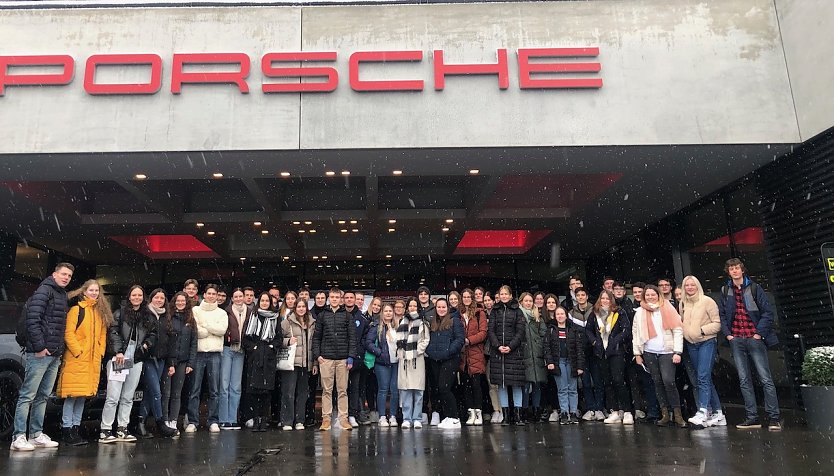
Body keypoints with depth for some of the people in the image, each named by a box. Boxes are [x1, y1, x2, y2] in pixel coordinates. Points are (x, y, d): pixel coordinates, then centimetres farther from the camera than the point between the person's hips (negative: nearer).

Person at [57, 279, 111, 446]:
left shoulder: (101, 312, 16)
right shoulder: (76, 310, -3)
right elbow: (68, 333, -10)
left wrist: (100, 353, 7)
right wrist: (78, 352, -15)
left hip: (93, 361, 6)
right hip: (75, 359, -6)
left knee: (83, 395, 9)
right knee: (72, 395, -6)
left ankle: (76, 428, 16)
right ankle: (67, 429, 1)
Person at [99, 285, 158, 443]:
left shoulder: (149, 316, 15)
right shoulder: (120, 313, 2)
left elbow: (153, 334, 19)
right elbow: (113, 332, -5)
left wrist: (147, 344, 0)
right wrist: (118, 351, -14)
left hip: (136, 360, 4)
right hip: (119, 358, -4)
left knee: (128, 398, 9)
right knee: (113, 397, -6)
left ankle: (122, 430, 15)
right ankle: (105, 431, 0)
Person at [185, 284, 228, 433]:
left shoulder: (222, 313, 14)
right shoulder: (195, 310, 10)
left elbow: (223, 329, -5)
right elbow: (193, 330, -4)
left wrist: (204, 325, -3)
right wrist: (213, 330, -3)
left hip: (215, 353, 1)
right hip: (198, 352, -1)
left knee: (214, 390, 2)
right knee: (195, 389, -1)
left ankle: (213, 421, 7)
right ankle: (192, 422, 5)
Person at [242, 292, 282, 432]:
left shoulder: (276, 318, 10)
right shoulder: (252, 316, 11)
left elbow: (279, 339, 9)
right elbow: (245, 336, 7)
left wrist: (271, 347, -5)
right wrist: (252, 347, -4)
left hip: (269, 357, 0)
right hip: (253, 357, 0)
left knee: (266, 389, -3)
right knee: (252, 389, -5)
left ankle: (263, 419, 5)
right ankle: (256, 418, 4)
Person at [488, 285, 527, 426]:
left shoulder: (517, 311, 7)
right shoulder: (494, 311, 12)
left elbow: (520, 331, -1)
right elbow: (491, 331, 5)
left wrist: (510, 347, -12)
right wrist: (498, 346, -10)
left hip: (514, 350, -2)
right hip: (497, 351, 2)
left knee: (516, 383, -2)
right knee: (501, 384, 2)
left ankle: (517, 415, 3)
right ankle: (505, 415, 7)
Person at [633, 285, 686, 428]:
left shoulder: (668, 309, 3)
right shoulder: (640, 312, 10)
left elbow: (678, 330, -1)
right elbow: (635, 333, 11)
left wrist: (677, 352, -8)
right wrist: (637, 354, 7)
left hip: (667, 352, -3)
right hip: (649, 353, 3)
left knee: (668, 381, -15)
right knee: (657, 382, 4)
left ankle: (677, 414, -5)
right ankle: (665, 414, 11)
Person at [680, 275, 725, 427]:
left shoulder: (707, 301, -6)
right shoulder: (683, 303, 10)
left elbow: (717, 324, -8)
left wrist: (702, 330, -16)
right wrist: (684, 332, 6)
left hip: (707, 342, -6)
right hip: (691, 345, 6)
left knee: (703, 377, -16)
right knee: (705, 379, 10)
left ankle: (702, 412, -20)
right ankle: (717, 413, 17)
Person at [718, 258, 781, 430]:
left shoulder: (754, 288, 1)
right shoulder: (725, 291, 10)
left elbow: (767, 312, -2)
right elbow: (722, 314, 14)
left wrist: (759, 333, -9)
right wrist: (727, 334, 2)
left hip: (754, 338, -3)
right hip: (736, 339, 3)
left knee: (766, 379, -3)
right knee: (744, 380, 4)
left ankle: (774, 418, 1)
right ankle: (752, 418, 9)